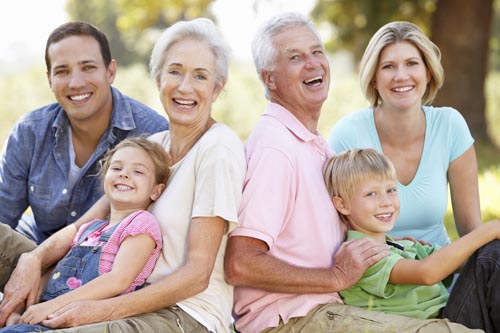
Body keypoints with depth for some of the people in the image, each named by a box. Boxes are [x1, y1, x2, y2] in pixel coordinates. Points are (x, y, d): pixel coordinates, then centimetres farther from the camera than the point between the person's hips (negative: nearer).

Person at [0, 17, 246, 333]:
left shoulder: (219, 149, -12)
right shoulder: (153, 146, 12)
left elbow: (197, 273, -15)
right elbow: (87, 223, 10)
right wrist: (34, 258, -10)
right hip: (143, 302, 7)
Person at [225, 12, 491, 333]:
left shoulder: (315, 144, 18)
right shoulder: (273, 147, -14)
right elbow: (240, 265, -22)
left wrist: (387, 243, 12)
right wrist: (337, 276, -15)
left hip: (323, 307, 9)